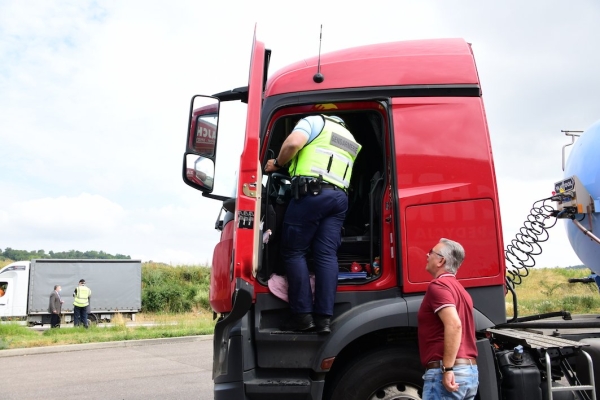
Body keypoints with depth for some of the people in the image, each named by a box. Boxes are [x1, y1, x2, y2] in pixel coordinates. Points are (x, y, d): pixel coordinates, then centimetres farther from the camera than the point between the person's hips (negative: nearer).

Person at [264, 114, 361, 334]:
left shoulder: (314, 121, 10)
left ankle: (303, 314, -5)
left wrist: (277, 163, 6)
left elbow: (294, 143, -9)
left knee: (293, 251, 0)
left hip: (311, 192, -6)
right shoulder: (349, 138, 31)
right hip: (339, 196, 6)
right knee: (327, 255, 1)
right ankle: (324, 317, -5)